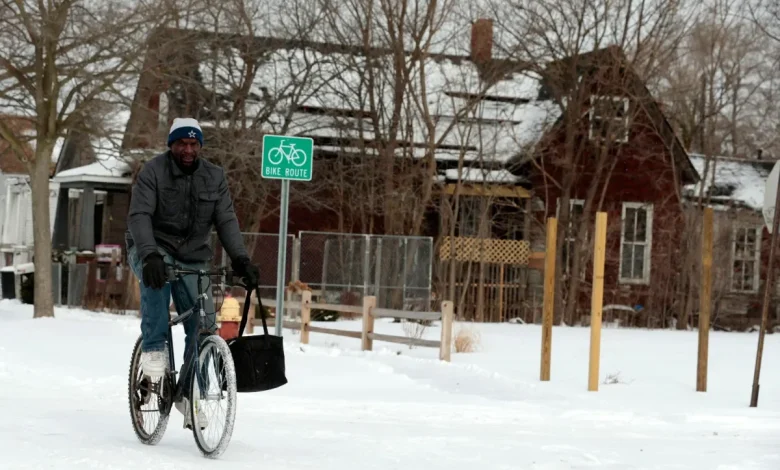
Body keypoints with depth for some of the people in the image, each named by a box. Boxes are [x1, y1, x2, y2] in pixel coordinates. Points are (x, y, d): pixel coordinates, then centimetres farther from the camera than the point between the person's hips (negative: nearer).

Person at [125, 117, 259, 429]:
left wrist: (240, 259, -21)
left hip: (193, 260, 4)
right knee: (156, 274, -39)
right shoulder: (153, 172, -12)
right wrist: (150, 255, -40)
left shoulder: (214, 177, 0)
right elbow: (139, 216, -23)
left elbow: (226, 221, -5)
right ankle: (154, 349, -29)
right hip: (153, 251, -3)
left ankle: (189, 392, 9)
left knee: (204, 326, -8)